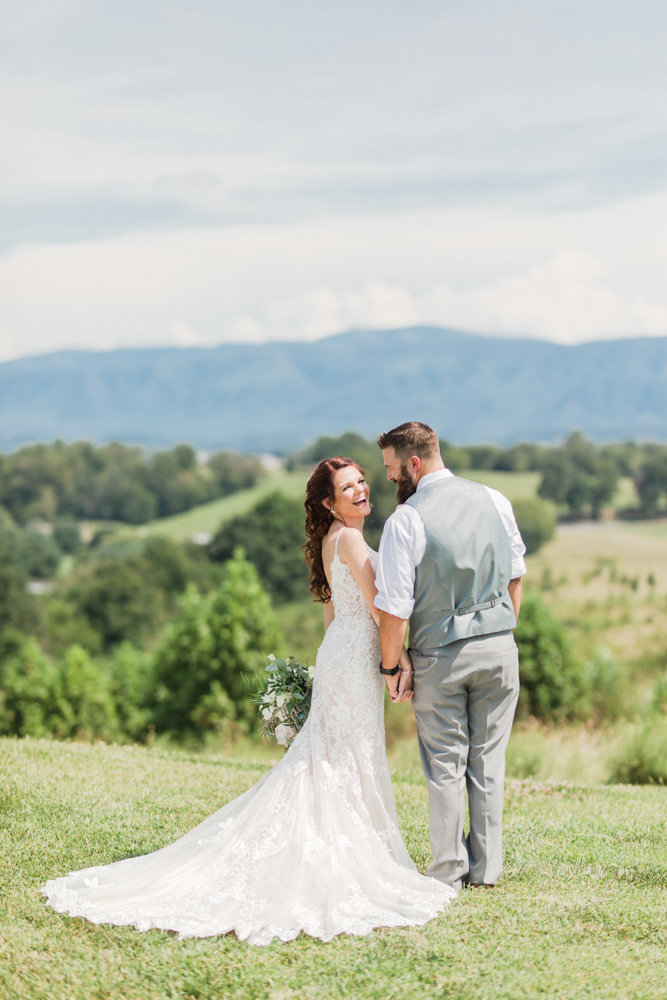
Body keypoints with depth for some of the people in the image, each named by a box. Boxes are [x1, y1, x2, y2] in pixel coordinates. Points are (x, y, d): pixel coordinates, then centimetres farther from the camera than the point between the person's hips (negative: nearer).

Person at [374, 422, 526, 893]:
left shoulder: (405, 520, -15)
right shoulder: (494, 500, 1)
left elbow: (394, 608, -14)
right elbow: (515, 574, 11)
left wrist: (391, 667, -2)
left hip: (441, 657, -4)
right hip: (499, 647, 4)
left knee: (445, 766, 8)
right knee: (488, 760, 12)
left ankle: (449, 871, 14)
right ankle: (487, 867, 17)